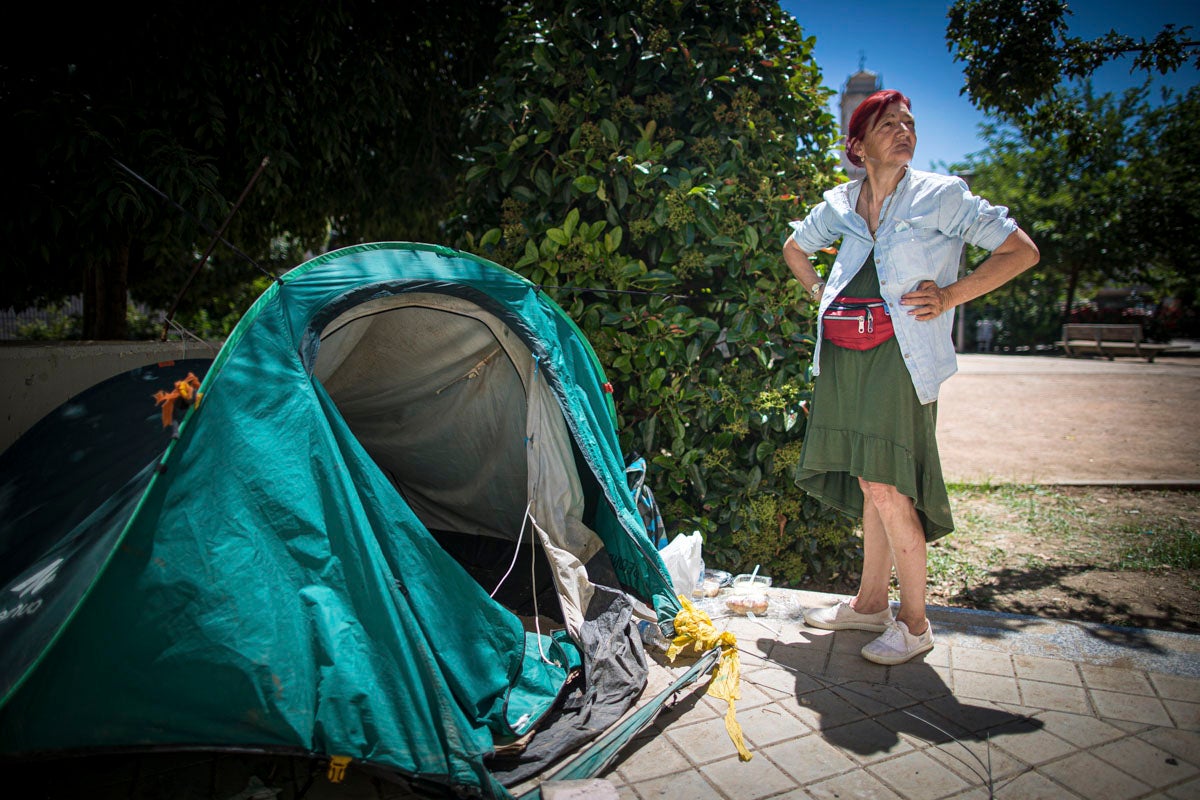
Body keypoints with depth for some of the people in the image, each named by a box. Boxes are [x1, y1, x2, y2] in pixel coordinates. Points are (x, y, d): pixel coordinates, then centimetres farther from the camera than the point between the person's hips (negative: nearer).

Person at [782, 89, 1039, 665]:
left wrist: (950, 296, -4)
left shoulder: (941, 196, 2)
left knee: (885, 488, -10)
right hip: (842, 357, 4)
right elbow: (794, 248, 32)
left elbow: (1022, 252, 4)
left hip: (899, 355, -4)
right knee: (870, 486, 10)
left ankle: (914, 623, 8)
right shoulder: (839, 203, 14)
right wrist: (820, 294, 17)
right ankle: (870, 602, 26)